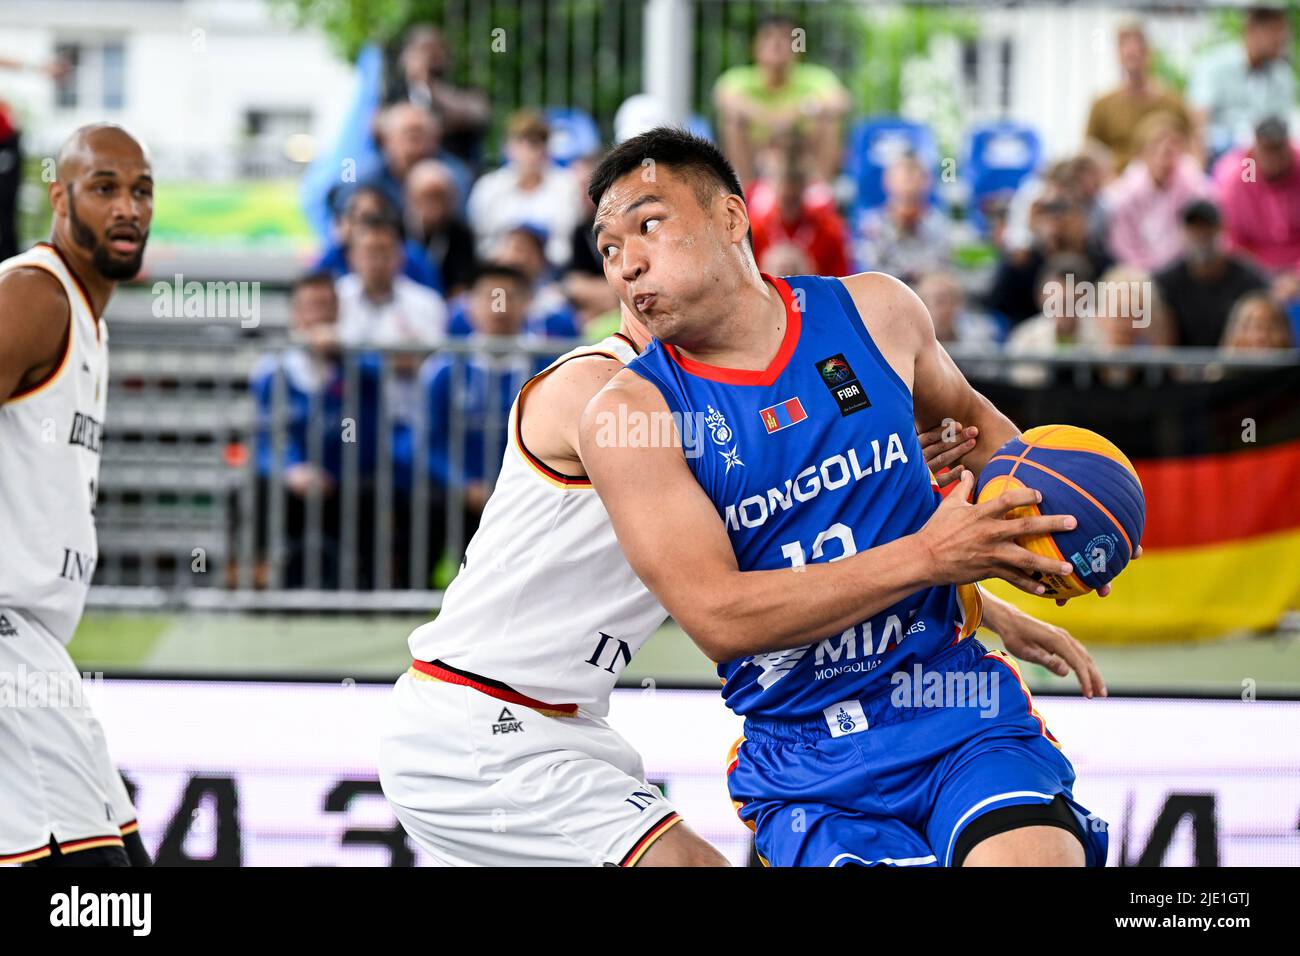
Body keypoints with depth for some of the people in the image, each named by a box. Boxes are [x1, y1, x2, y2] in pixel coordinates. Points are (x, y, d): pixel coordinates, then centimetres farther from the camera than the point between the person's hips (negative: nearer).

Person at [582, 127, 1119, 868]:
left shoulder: (874, 312, 3)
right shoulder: (629, 415, -6)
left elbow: (966, 415, 26)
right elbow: (717, 619, -16)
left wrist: (1035, 514, 4)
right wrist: (928, 556, -20)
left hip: (959, 711, 0)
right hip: (806, 765, 0)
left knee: (1034, 856, -26)